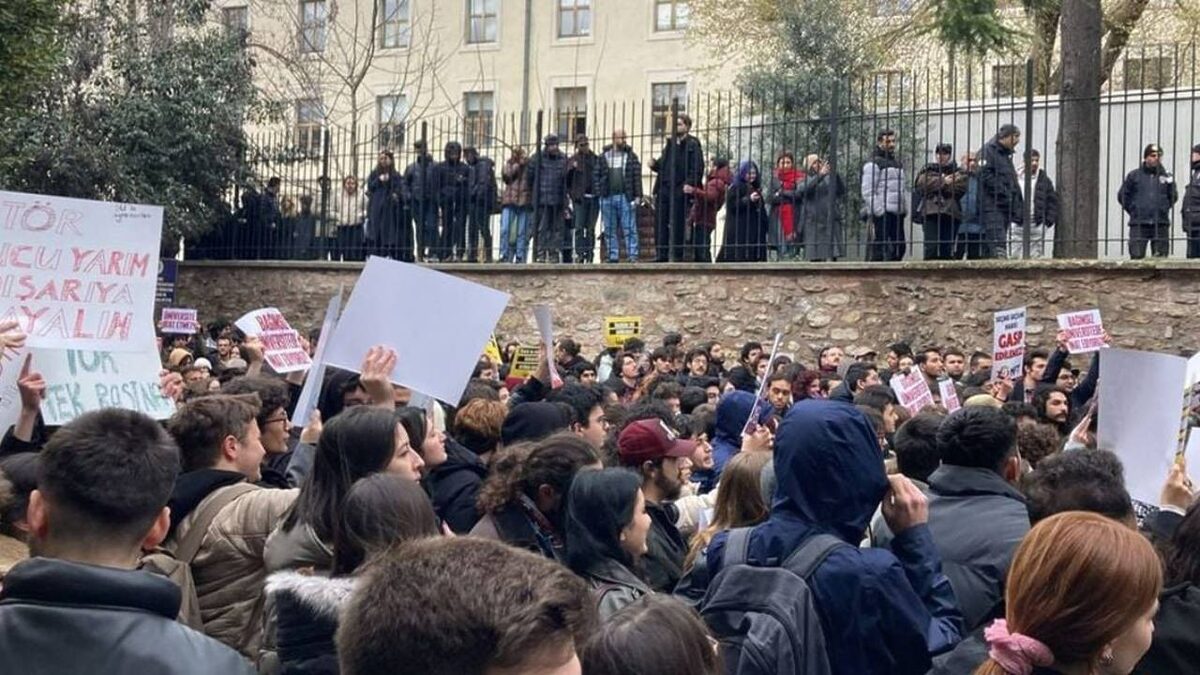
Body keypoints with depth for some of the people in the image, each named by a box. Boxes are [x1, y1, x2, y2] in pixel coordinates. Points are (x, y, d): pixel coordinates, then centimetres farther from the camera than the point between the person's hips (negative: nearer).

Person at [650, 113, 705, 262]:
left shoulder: (692, 145, -3)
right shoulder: (670, 144, 19)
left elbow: (697, 169, -11)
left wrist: (689, 185, -22)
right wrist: (655, 164, 2)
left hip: (679, 192, -7)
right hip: (664, 189, 7)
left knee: (677, 225, -3)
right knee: (660, 223, 4)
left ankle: (677, 256, 3)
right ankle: (662, 255, 8)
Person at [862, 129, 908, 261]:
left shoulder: (899, 163, 22)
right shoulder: (873, 164, -5)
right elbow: (868, 191, -12)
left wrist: (904, 208, 15)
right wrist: (877, 211, -18)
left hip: (897, 214, 8)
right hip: (882, 214, -8)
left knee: (900, 246, 8)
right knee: (879, 249, -8)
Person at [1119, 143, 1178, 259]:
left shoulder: (1167, 176, 10)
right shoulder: (1134, 175, 6)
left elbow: (1173, 196, 19)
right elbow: (1122, 195, 10)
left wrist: (1164, 209, 8)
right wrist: (1133, 211, 5)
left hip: (1161, 224, 2)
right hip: (1138, 224, -2)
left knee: (1161, 257, 2)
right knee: (1137, 256, -8)